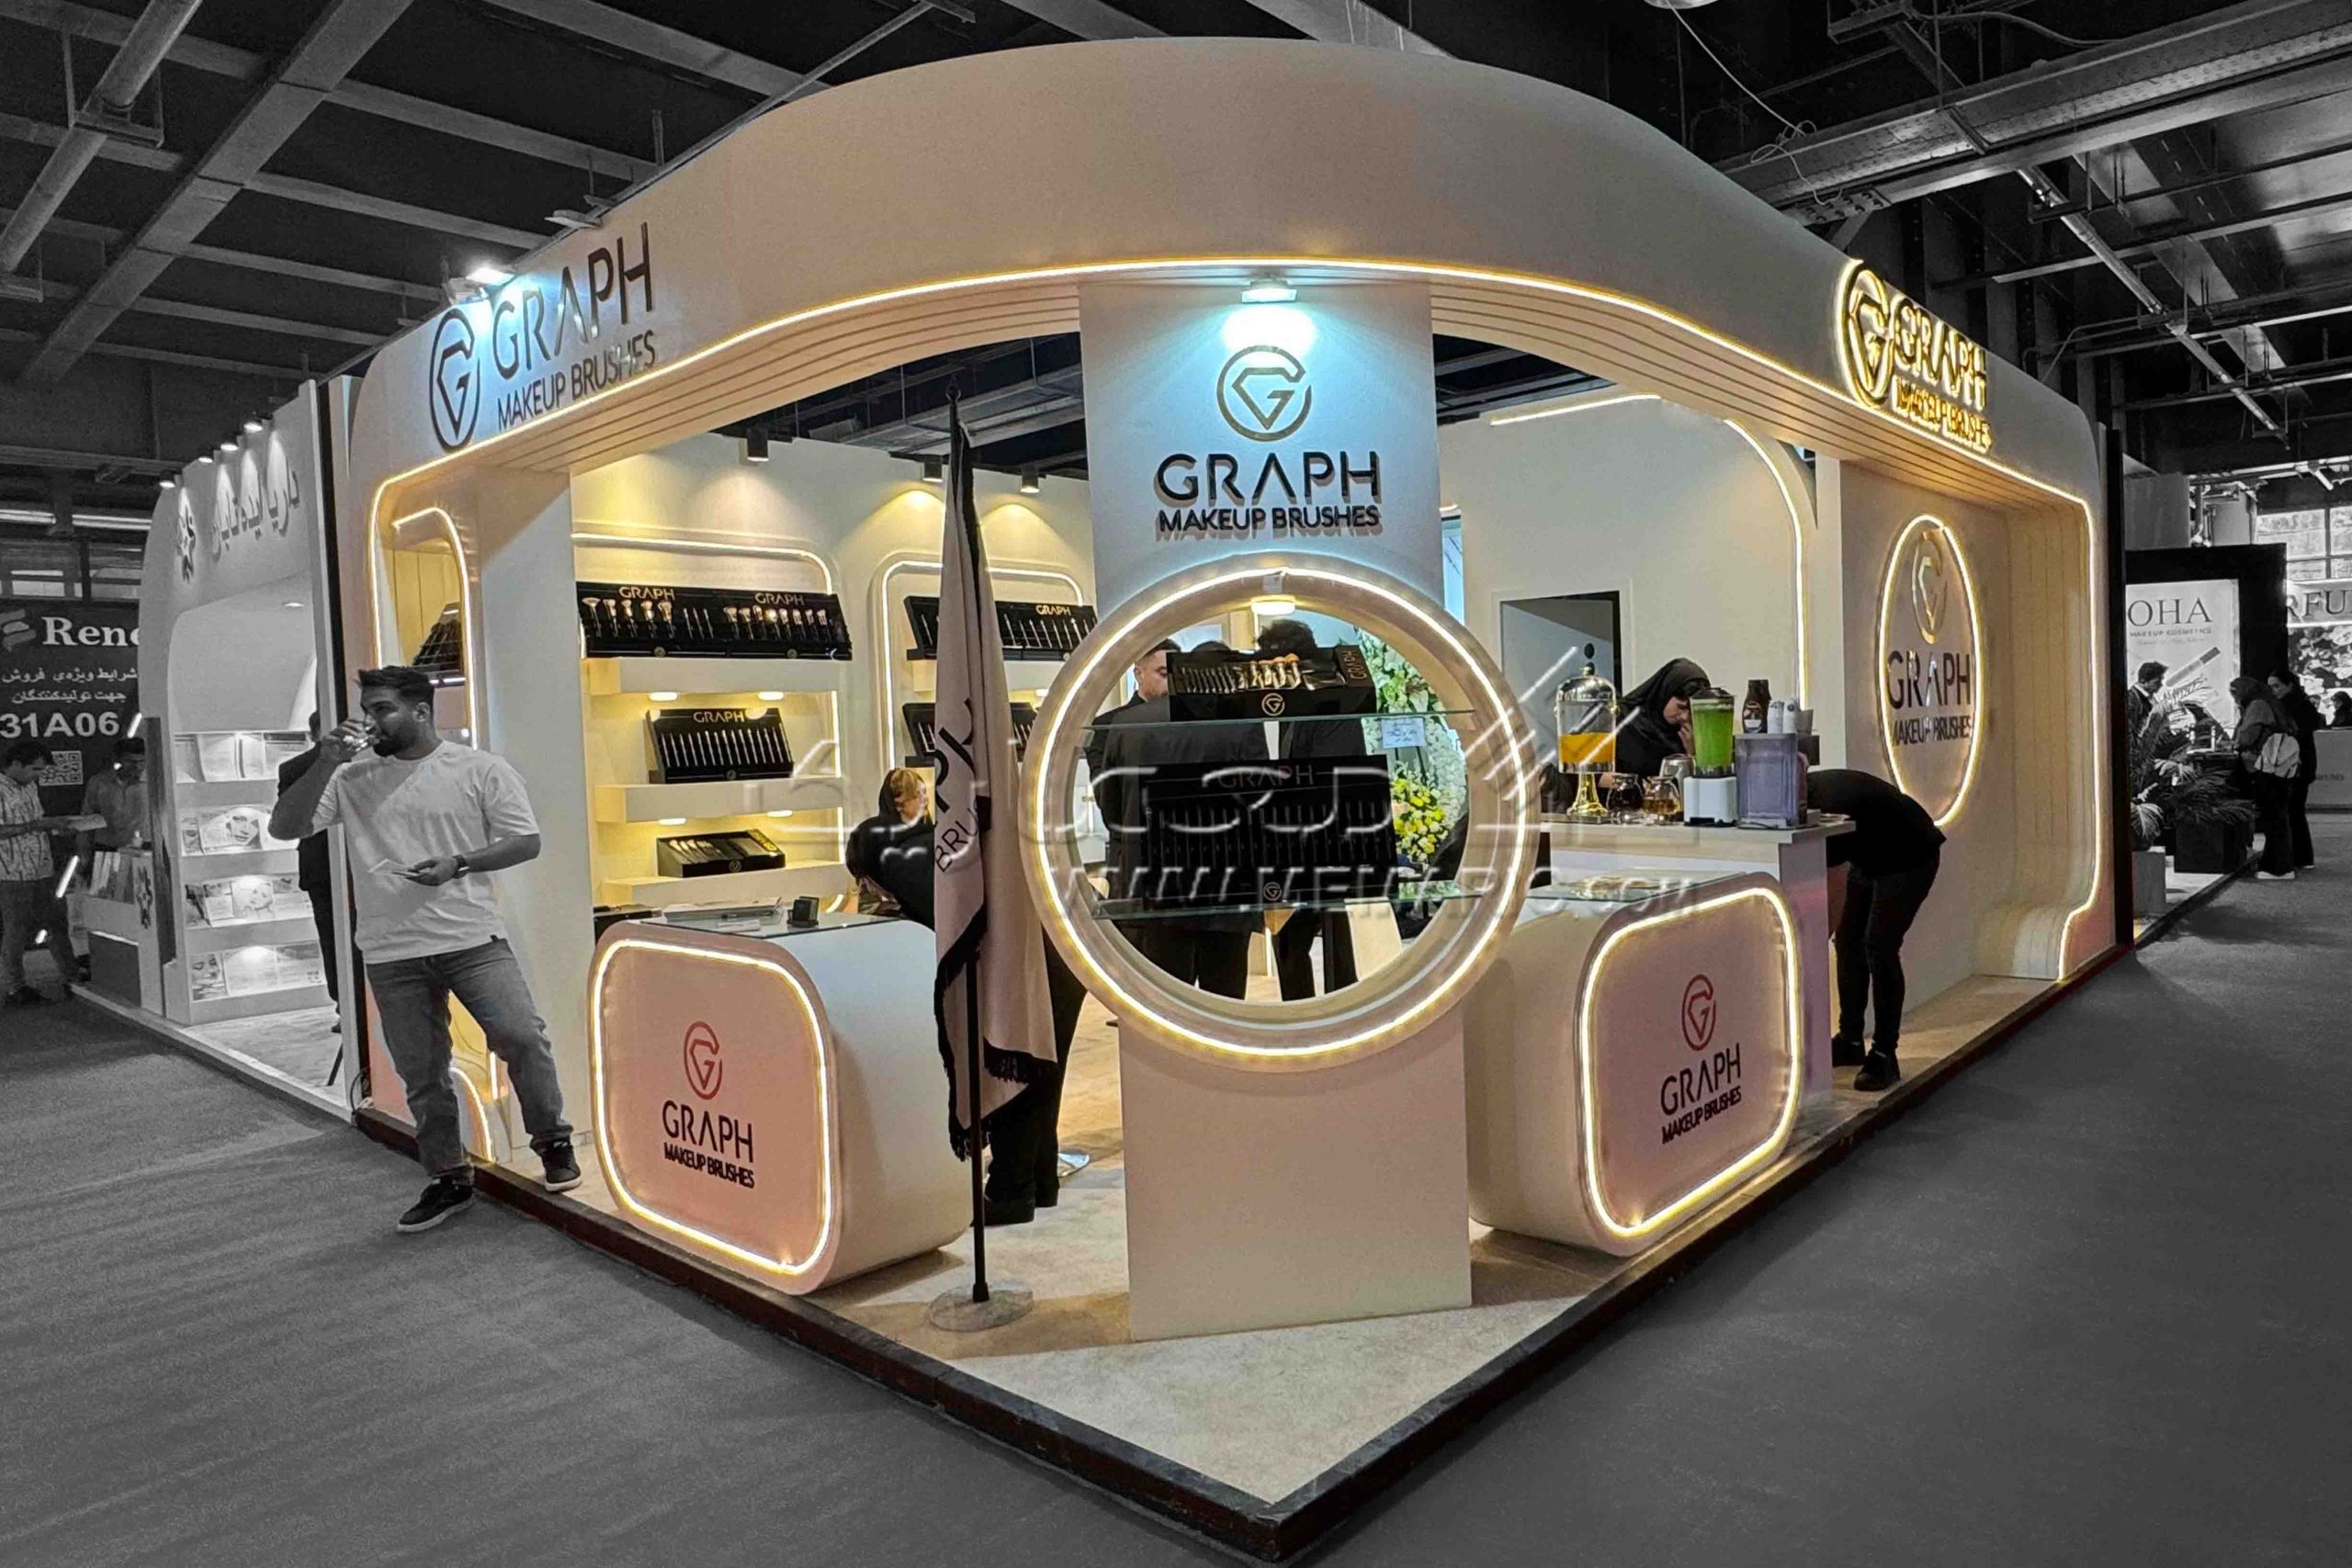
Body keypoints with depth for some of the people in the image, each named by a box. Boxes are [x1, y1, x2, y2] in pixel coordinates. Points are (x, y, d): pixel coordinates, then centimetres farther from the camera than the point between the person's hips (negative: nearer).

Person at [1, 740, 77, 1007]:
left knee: (56, 924, 11)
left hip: (40, 871, 8)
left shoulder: (30, 786, 12)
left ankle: (70, 979, 18)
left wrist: (54, 823, 4)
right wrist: (37, 825, -22)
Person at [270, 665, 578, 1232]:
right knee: (422, 1076, 9)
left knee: (521, 1037, -15)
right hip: (392, 954, 3)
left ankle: (553, 1142, 6)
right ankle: (450, 1179, 24)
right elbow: (283, 828, 4)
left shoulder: (481, 769, 0)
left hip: (473, 938, -3)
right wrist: (325, 764, -7)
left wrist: (458, 864, -15)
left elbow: (526, 841, 0)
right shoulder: (351, 779, 9)